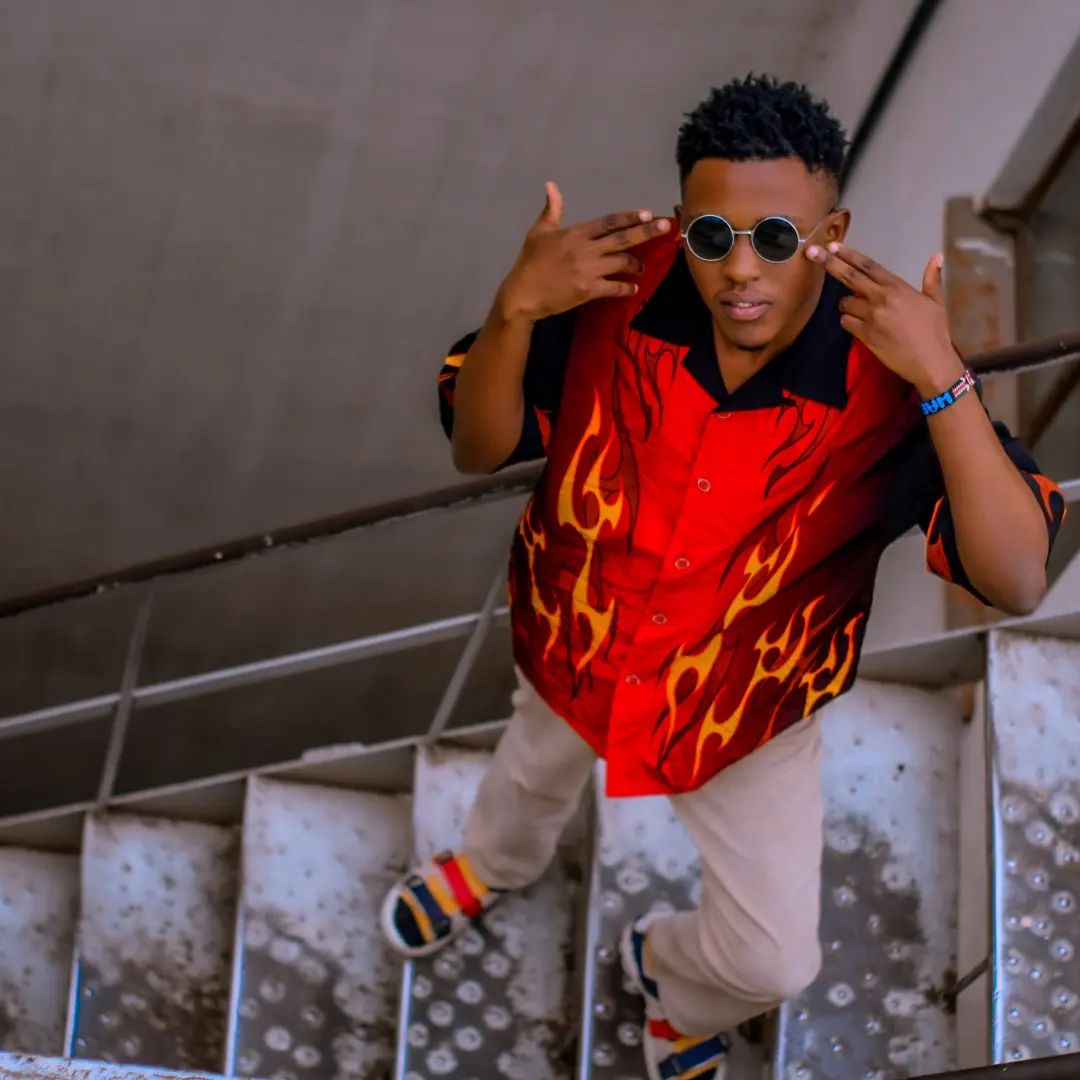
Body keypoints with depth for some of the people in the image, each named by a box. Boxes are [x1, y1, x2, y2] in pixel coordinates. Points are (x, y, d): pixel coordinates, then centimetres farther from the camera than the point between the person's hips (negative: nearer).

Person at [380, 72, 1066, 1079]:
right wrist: (513, 310, -39)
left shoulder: (888, 376, -34)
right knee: (534, 778, 33)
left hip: (748, 712, -1)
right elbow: (478, 448, -19)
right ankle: (493, 866, 72)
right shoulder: (616, 288, -29)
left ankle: (673, 973, 50)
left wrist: (943, 379, -51)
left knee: (772, 958, 11)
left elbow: (1019, 581, -40)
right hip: (572, 649, 1)